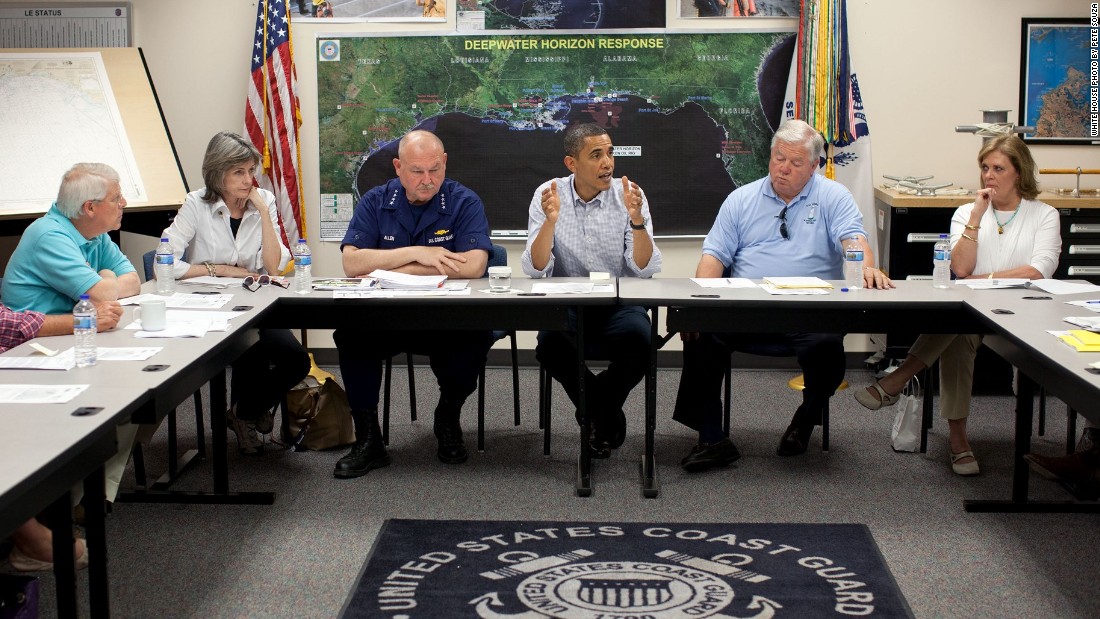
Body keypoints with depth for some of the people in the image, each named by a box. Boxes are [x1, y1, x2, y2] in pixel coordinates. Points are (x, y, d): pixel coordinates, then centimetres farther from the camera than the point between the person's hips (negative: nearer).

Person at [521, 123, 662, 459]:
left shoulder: (629, 194, -3)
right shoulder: (547, 195, -3)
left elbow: (646, 269, -11)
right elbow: (535, 270, -11)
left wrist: (636, 219, -26)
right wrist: (550, 220, -26)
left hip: (619, 302, 0)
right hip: (565, 303, 0)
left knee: (639, 341, -32)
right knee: (549, 342, -32)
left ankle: (596, 408, 1)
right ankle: (607, 414, -3)